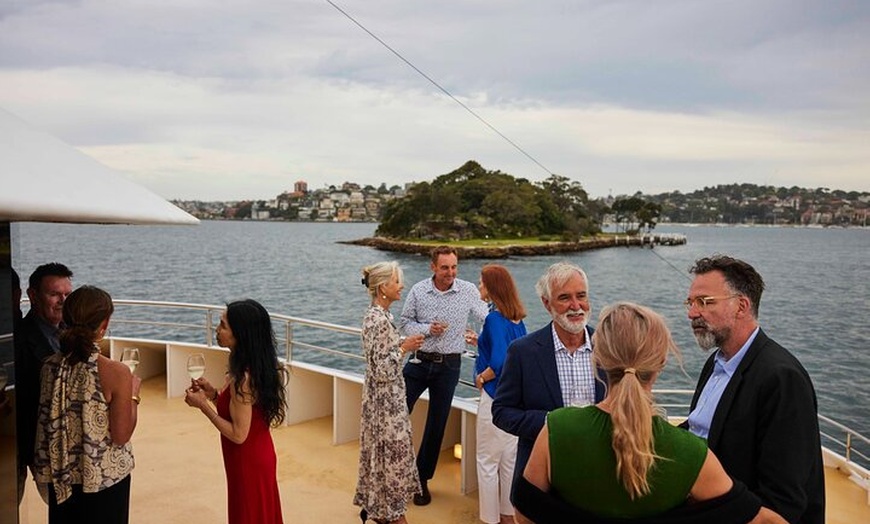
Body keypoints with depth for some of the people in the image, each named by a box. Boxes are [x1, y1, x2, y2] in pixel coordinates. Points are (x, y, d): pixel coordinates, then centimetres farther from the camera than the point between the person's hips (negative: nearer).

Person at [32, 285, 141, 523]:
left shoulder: (49, 366, -8)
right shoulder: (116, 372, -24)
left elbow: (47, 422, 6)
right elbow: (121, 435, -19)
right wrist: (133, 395, -6)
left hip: (61, 476, 5)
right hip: (105, 477, -5)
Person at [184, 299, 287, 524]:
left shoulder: (243, 378, -28)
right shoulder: (259, 367, 0)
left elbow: (238, 434, -23)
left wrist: (203, 405, -18)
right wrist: (213, 394, -2)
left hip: (248, 462, -9)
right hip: (259, 455, 9)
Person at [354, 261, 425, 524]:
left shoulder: (376, 314, 6)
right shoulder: (380, 320, -24)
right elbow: (382, 370, -24)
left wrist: (405, 343, 10)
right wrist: (405, 348, -16)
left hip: (381, 397, 10)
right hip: (386, 400, -10)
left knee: (380, 451, 19)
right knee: (391, 452, 4)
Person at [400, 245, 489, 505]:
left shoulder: (468, 291, -6)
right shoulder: (418, 291, -3)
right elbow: (405, 322, 4)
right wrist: (427, 329, -13)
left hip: (448, 366, 0)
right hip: (419, 362, 0)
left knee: (436, 425, 10)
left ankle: (422, 479, 28)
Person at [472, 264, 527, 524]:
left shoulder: (495, 318, -19)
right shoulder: (517, 319, 6)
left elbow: (499, 363, -27)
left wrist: (481, 378, -12)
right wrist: (480, 342, 18)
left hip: (495, 398, -9)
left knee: (487, 463, 5)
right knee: (509, 460, 18)